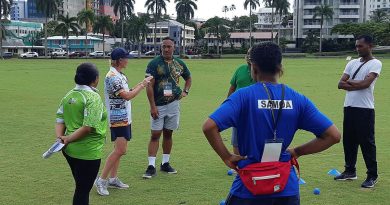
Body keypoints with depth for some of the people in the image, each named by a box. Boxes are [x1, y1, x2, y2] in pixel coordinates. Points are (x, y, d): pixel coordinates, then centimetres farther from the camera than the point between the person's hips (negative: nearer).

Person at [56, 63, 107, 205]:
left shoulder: (69, 95, 6)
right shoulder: (93, 97, -16)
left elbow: (60, 120, 5)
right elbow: (88, 127, -24)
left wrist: (60, 137, -8)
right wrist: (68, 139, -16)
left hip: (70, 150, 7)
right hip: (88, 152, -7)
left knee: (81, 187, 23)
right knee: (83, 190, 7)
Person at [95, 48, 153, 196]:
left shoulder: (120, 75, 12)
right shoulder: (112, 77, -19)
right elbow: (127, 96, -21)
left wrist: (141, 84, 7)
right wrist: (142, 85, -11)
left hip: (124, 117, 10)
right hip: (117, 119, -10)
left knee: (119, 149, 13)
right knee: (120, 150, -12)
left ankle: (113, 179, 21)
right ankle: (102, 180, -5)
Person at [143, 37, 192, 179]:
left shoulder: (179, 64, 7)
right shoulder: (154, 63, -8)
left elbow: (188, 78, 25)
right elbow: (149, 86, -11)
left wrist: (185, 91, 9)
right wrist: (152, 106, -16)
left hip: (173, 104, 4)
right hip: (158, 105, -4)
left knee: (168, 134, 12)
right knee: (155, 135, -4)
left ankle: (165, 164, 22)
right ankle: (151, 166, -2)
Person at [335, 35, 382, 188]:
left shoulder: (375, 64, -3)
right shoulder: (352, 63, 14)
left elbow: (365, 83, -18)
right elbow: (340, 84, 4)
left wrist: (349, 81, -4)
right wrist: (358, 85, -10)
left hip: (365, 109, -6)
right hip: (349, 107, 6)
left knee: (367, 142, -4)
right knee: (348, 140, 11)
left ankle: (372, 175, 6)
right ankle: (350, 171, 25)